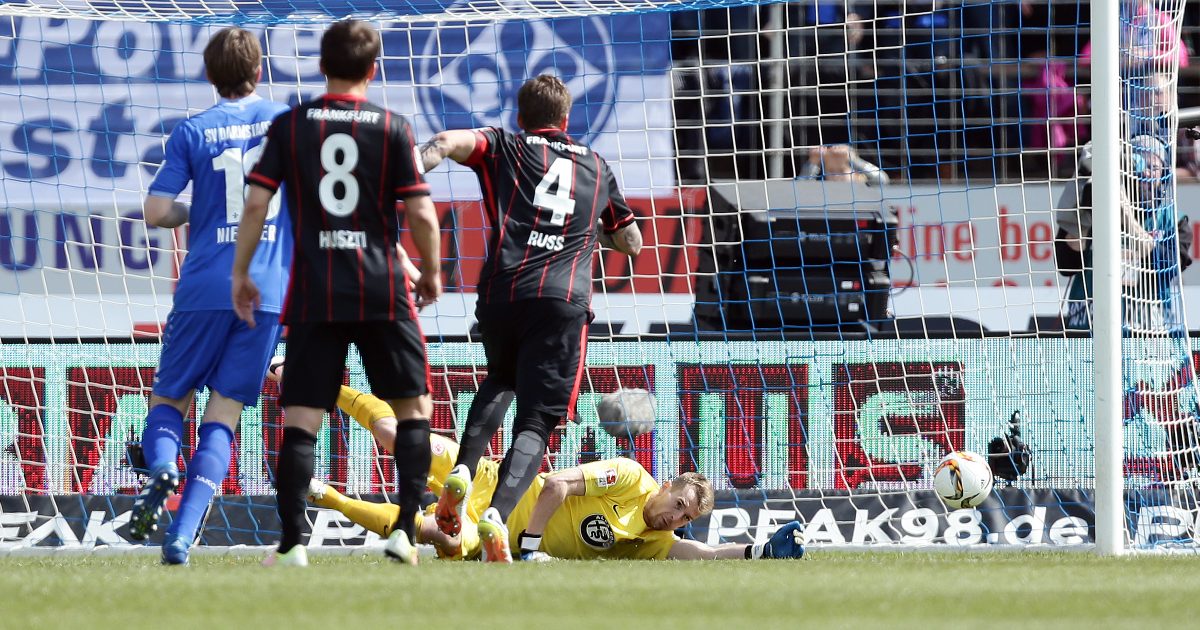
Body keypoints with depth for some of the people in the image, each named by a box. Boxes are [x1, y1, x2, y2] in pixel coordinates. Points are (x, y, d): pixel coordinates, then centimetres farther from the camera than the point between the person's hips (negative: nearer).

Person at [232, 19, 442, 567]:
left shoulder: (289, 126, 3)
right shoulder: (392, 129, 0)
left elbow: (256, 203, -2)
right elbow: (422, 214, -3)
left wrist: (240, 272, 9)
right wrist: (432, 272, 13)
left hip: (313, 293, 1)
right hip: (382, 290, -1)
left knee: (301, 416, 1)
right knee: (413, 407, 11)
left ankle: (291, 541, -8)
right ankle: (405, 529, -1)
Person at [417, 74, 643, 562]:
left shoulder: (505, 149, 16)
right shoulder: (596, 167, 24)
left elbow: (452, 141, -6)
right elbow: (631, 243, 35)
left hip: (500, 292, 1)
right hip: (563, 301, -1)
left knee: (501, 380, 31)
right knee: (535, 423, -4)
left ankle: (463, 471, 7)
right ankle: (497, 515, -30)